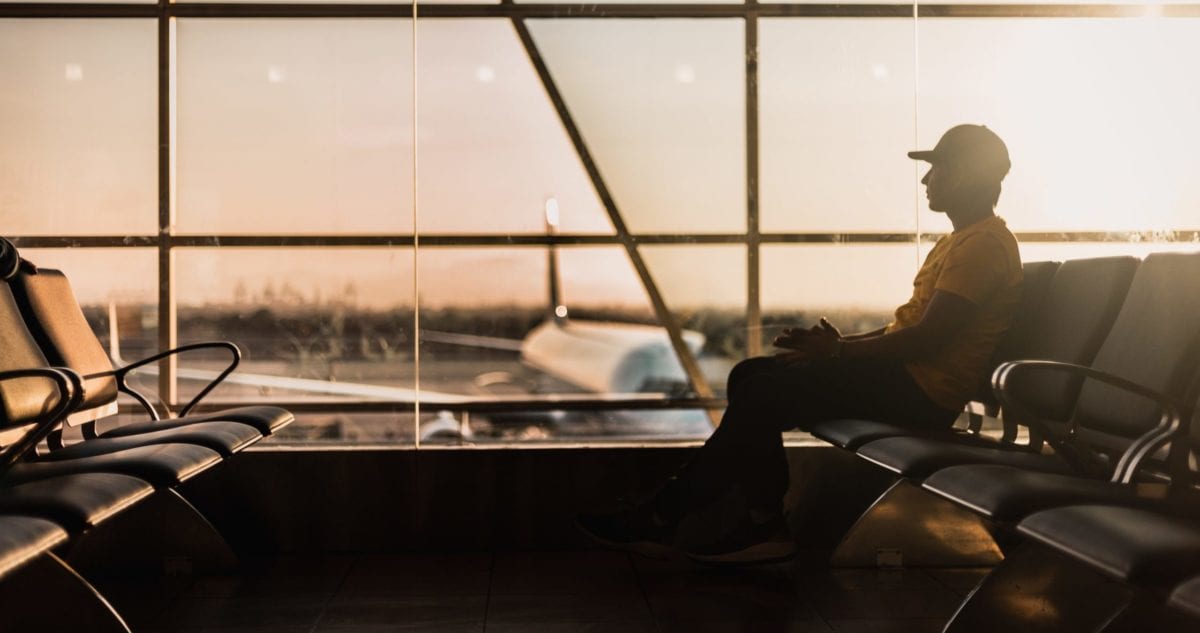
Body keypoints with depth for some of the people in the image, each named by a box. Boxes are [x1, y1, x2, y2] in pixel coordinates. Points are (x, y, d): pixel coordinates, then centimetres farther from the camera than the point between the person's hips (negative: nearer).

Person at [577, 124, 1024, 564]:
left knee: (764, 393, -18)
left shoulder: (984, 245, -13)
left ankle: (662, 519, -9)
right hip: (903, 378, 11)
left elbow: (926, 339, -22)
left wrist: (838, 349, -15)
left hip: (920, 393, -11)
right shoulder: (960, 241, 21)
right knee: (750, 376, 2)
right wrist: (837, 342, 6)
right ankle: (763, 525, -3)